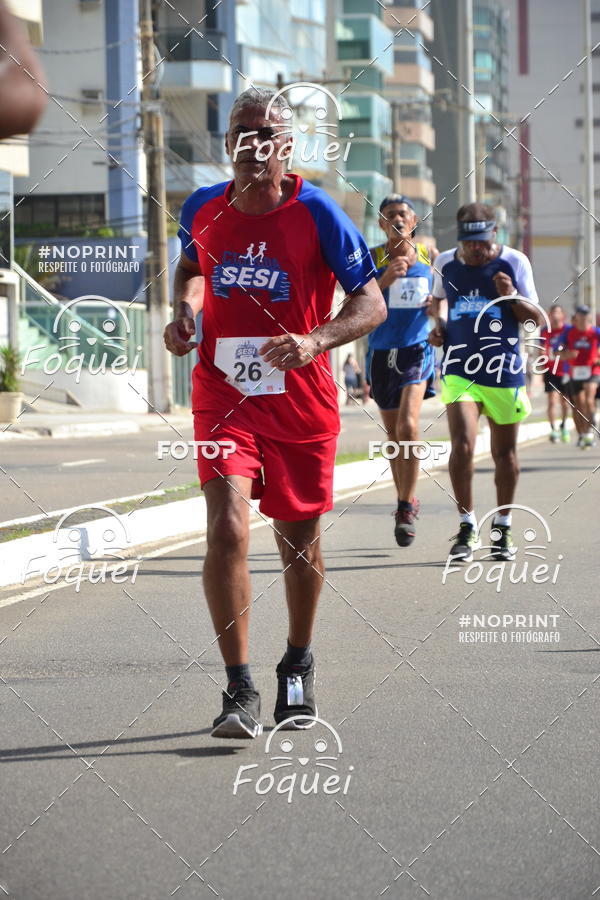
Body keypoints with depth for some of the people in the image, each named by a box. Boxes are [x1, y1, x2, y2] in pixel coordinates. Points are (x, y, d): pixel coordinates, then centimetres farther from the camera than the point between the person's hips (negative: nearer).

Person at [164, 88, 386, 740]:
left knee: (299, 543, 12)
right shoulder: (203, 209, -1)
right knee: (227, 530, -18)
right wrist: (185, 311, 1)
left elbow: (371, 303, -8)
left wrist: (315, 341, -25)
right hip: (223, 397, 1)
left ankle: (297, 668, 37)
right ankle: (239, 691, -12)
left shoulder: (315, 213, -11)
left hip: (300, 402, -1)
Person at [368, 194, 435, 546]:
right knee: (393, 434, 11)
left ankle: (406, 508, -10)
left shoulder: (428, 256, 4)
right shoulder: (372, 258, -1)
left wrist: (437, 305, -3)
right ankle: (407, 501, 29)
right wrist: (385, 280, -25)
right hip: (383, 353, 1)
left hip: (417, 349, -1)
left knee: (408, 426, -19)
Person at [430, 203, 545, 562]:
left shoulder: (515, 262, -4)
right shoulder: (446, 263, 3)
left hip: (504, 370, 0)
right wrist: (438, 325, 6)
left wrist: (512, 297, -18)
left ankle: (502, 529, 24)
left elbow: (537, 319, 0)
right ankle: (468, 526, -2)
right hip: (460, 369, 0)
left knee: (505, 452, 9)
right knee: (462, 446, -16)